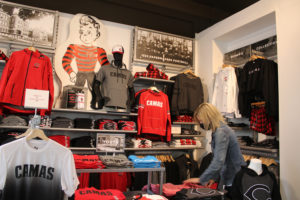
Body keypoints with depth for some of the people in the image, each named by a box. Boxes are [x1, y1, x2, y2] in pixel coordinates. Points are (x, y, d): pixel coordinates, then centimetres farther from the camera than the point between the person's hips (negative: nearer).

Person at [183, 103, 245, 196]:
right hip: (227, 178, 9)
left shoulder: (221, 132, -22)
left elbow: (218, 161, -28)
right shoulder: (217, 131, 9)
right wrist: (214, 177, 10)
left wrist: (201, 179, -21)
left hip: (233, 180, -9)